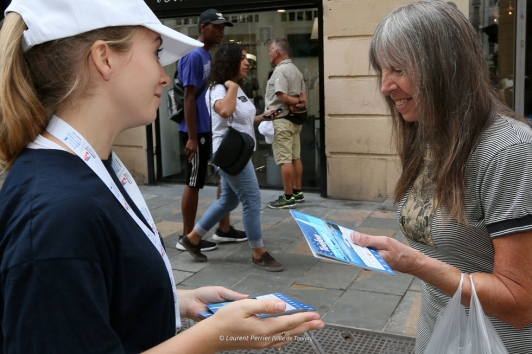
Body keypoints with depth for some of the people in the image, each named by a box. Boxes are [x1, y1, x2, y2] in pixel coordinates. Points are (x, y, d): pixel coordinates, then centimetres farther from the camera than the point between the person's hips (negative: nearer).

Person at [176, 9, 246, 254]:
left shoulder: (209, 55, 13)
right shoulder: (193, 56, -14)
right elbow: (189, 97, -18)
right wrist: (192, 137, -21)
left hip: (213, 128, 10)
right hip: (198, 131, -9)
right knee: (194, 183, 0)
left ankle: (224, 229, 25)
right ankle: (187, 238, 12)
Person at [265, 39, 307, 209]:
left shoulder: (280, 70, -14)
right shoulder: (296, 70, 17)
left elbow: (282, 96, -23)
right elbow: (303, 95, 13)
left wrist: (295, 102, -9)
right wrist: (299, 103, -6)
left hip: (281, 120, -10)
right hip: (294, 119, 10)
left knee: (285, 160, -7)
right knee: (295, 157, 12)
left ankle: (288, 198, -4)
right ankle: (297, 192, 18)